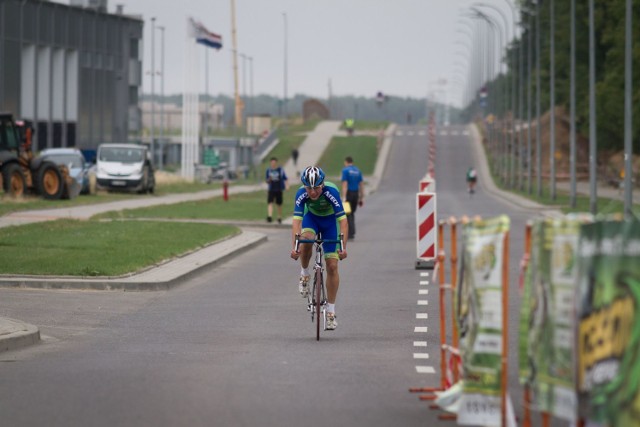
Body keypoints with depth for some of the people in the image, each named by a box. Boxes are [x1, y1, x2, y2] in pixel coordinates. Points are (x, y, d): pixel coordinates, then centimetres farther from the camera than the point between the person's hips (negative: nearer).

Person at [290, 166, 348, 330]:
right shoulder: (301, 194, -30)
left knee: (332, 266, -7)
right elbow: (297, 221, -35)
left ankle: (331, 311, 3)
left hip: (330, 220, -1)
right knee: (306, 239, -35)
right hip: (311, 217, 1)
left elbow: (343, 220, -37)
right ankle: (304, 274, -8)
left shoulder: (331, 192, -35)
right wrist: (294, 247, -48)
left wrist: (343, 247, -46)